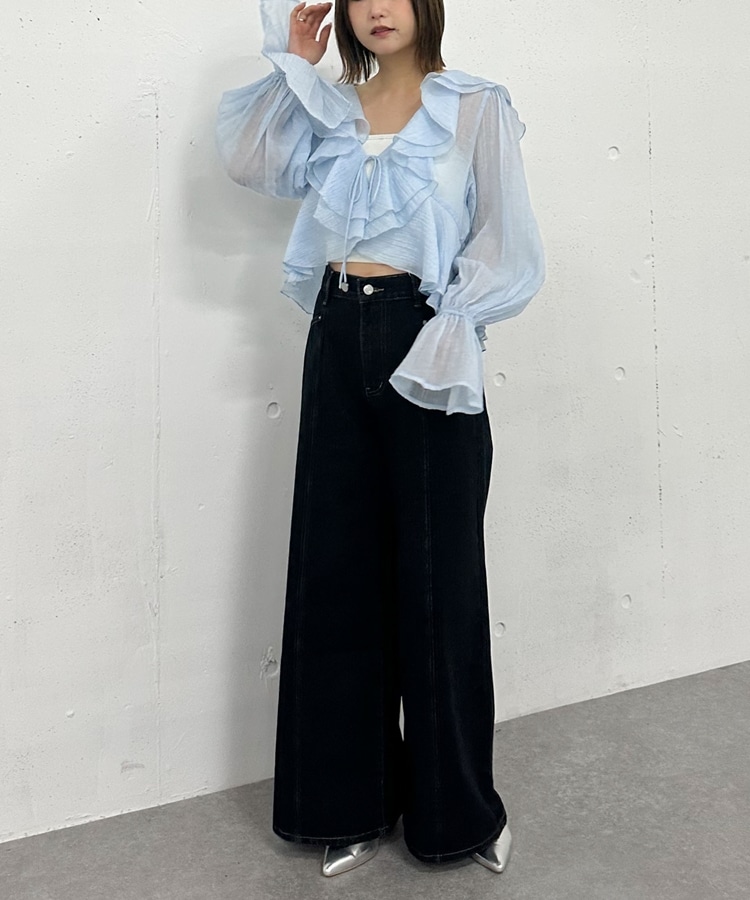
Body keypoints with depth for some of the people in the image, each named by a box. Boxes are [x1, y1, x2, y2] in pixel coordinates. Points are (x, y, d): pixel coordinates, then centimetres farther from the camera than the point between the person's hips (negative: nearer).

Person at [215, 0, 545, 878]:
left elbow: (506, 243, -4)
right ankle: (352, 798, 22)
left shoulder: (476, 107, 1)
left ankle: (459, 805, 20)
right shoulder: (331, 111, 14)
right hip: (339, 338, 4)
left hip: (423, 340, -4)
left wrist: (450, 329, -15)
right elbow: (245, 159, 0)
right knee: (337, 569, 6)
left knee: (436, 573, 2)